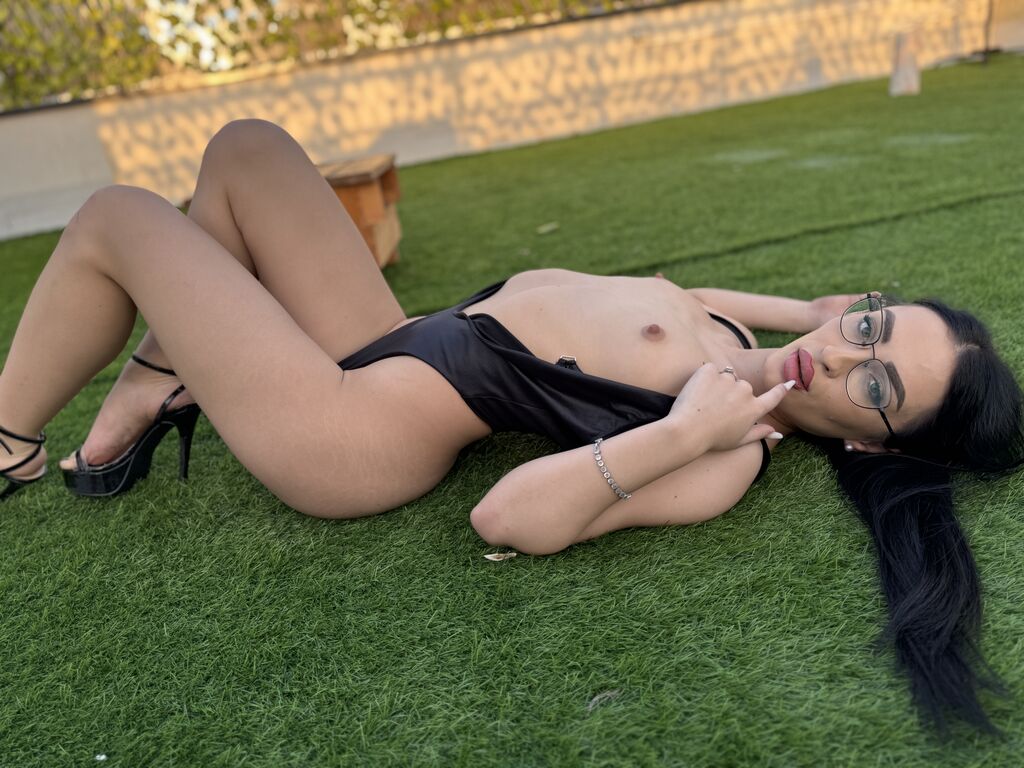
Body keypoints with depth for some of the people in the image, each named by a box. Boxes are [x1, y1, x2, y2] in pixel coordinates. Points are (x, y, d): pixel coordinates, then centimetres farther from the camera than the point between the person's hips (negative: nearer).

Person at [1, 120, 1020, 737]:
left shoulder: (721, 466, -21)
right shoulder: (737, 344, 3)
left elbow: (505, 520, -28)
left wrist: (679, 434, -32)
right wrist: (805, 308, 16)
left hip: (345, 428, -8)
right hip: (399, 340, 8)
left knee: (113, 217, -1)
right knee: (245, 148, 14)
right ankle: (152, 388, 19)